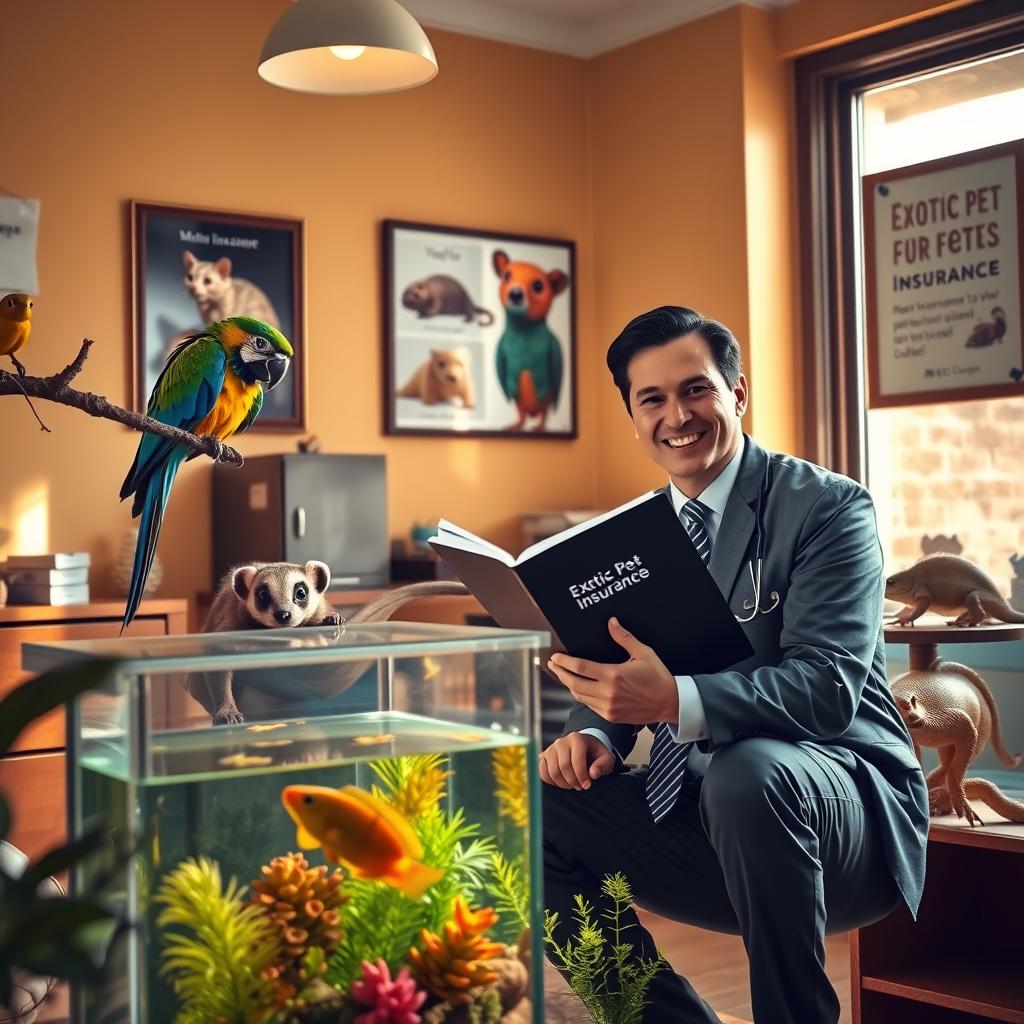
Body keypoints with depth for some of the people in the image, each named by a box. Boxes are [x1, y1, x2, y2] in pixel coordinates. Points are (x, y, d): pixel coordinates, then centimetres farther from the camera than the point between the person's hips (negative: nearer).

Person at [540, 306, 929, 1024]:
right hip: (690, 811, 6)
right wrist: (593, 735, -14)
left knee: (747, 771, -37)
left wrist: (676, 701, -37)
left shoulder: (827, 506, -8)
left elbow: (829, 685, -21)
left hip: (841, 797, -6)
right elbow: (621, 684, 11)